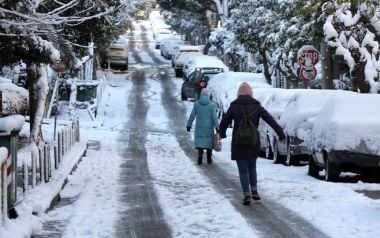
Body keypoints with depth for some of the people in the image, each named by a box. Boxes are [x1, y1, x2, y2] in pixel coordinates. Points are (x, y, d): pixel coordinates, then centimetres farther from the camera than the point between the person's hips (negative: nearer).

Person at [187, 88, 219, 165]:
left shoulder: (196, 104, -2)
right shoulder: (212, 105, -7)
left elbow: (192, 116, 1)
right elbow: (214, 117, -9)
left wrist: (189, 125, 11)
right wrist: (217, 127, -2)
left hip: (199, 127, 1)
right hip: (209, 127, -1)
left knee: (199, 141, 5)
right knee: (209, 142, 11)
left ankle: (200, 154, -18)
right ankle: (209, 158, 16)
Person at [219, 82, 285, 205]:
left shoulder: (234, 106, -4)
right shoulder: (256, 106, 0)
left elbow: (224, 121, 2)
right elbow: (270, 120, -5)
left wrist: (222, 133, 21)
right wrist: (280, 133, -5)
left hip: (239, 143, -2)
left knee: (243, 170, 4)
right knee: (252, 167, 21)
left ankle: (247, 195, -2)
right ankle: (254, 191, 12)